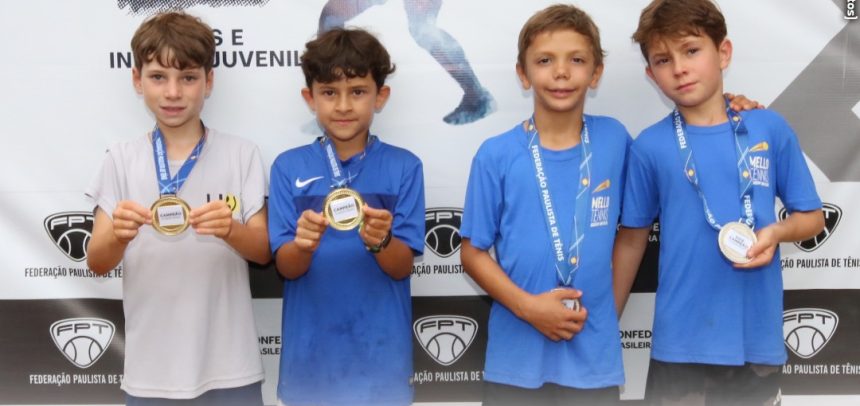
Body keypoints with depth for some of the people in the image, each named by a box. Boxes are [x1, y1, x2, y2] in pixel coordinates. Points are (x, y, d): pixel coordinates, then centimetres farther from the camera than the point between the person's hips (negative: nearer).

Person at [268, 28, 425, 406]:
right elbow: (286, 268, -5)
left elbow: (402, 267, -6)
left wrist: (380, 241, -27)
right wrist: (303, 244, -26)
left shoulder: (403, 166, -4)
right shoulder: (289, 166, -2)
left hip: (379, 351, 0)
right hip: (310, 352, 1)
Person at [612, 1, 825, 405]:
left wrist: (776, 232, -15)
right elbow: (632, 239, 4)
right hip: (682, 341, -1)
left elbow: (812, 216, 7)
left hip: (759, 338, 1)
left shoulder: (771, 129, -2)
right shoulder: (649, 146, -4)